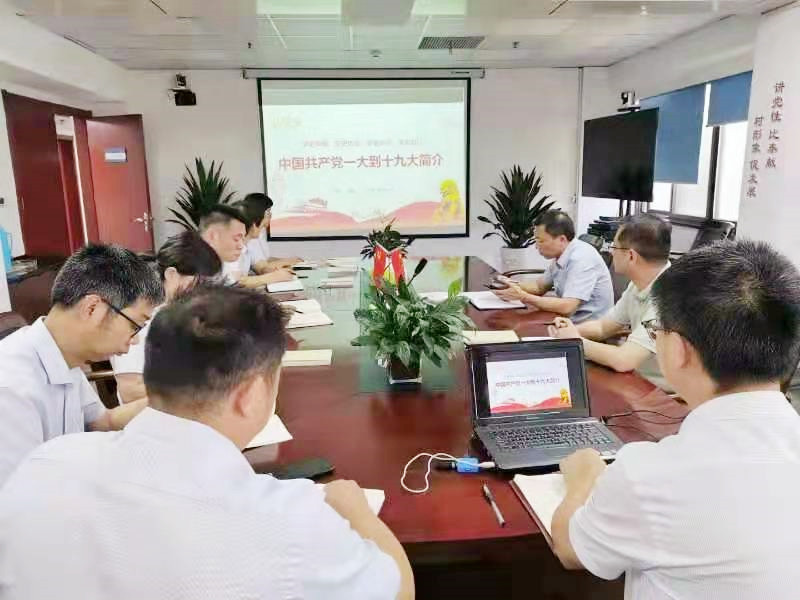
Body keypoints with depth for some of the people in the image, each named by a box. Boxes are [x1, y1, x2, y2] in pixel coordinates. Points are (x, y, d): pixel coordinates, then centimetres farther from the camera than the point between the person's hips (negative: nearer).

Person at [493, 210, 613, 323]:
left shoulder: (581, 259, -22)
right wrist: (514, 285, -2)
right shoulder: (560, 255, 3)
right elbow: (540, 285, 17)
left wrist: (523, 297, -22)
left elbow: (566, 307, -28)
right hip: (570, 320, 7)